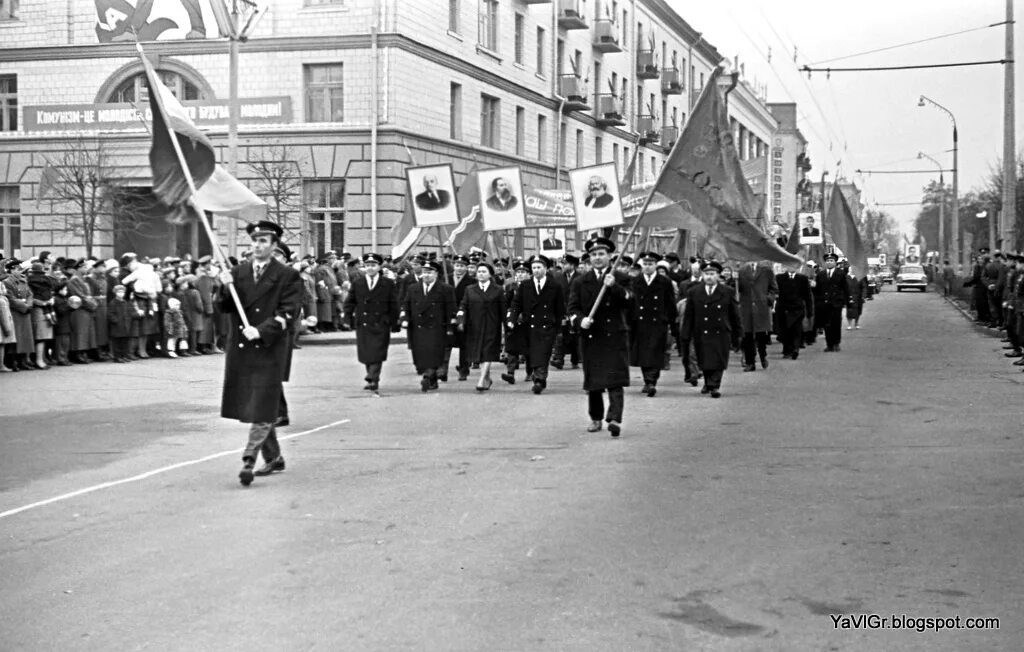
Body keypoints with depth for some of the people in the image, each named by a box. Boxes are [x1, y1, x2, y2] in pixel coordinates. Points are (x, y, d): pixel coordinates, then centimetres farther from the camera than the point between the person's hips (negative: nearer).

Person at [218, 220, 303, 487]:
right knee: (249, 407, 12)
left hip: (269, 349, -5)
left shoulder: (287, 276, -3)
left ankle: (249, 460, -9)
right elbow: (226, 308, 8)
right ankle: (273, 457, 25)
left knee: (262, 409, -9)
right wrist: (226, 288, -12)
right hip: (240, 348, 5)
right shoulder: (238, 272, 10)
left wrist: (261, 331, -19)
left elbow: (287, 313, -9)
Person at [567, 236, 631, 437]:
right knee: (592, 382, 9)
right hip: (591, 337, 2)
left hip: (615, 337, -2)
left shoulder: (620, 279, 6)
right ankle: (595, 418, 24)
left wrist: (613, 286, -25)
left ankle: (615, 419, -19)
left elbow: (628, 301, -10)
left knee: (615, 380, -12)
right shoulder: (580, 282, 10)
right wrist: (581, 320, -17)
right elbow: (572, 308, 4)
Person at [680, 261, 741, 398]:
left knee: (718, 362, -7)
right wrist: (686, 335, 0)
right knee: (704, 363, 8)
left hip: (721, 334, -1)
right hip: (701, 334, 1)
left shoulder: (728, 292, 2)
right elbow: (688, 316, 6)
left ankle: (715, 386, -1)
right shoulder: (694, 293, 4)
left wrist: (736, 337, 5)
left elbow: (734, 316, 6)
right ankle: (708, 383, 29)